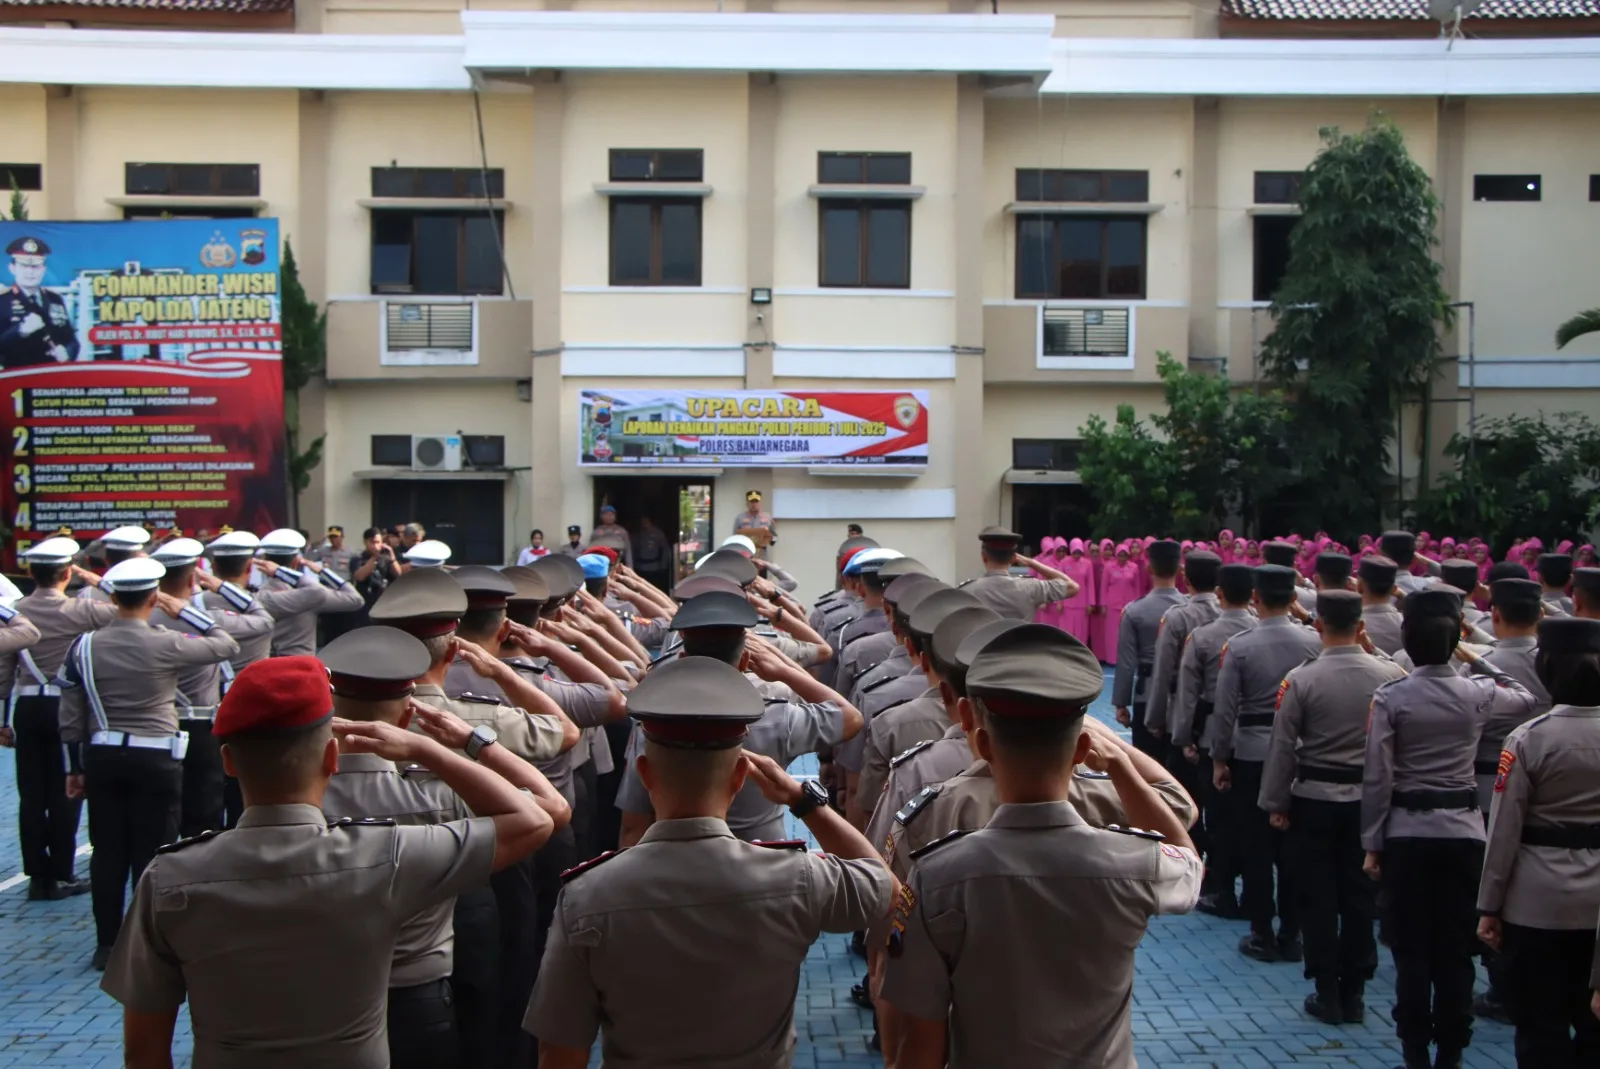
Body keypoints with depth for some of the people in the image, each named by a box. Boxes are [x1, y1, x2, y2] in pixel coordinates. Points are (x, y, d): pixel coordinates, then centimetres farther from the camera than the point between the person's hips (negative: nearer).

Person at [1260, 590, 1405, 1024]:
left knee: (1318, 899, 7)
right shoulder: (1390, 675, -8)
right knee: (1359, 898, 11)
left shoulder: (1301, 679, -14)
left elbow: (1283, 744, -8)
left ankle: (1328, 994, 11)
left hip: (1315, 800, -2)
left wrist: (1275, 803, 1)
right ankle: (1353, 994, 18)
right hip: (1369, 800, 2)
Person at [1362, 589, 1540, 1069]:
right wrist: (1477, 660, 18)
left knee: (1412, 950, 6)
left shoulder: (1391, 697, -11)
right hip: (1463, 831, 2)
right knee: (1456, 949, 9)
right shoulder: (1478, 693, -4)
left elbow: (1377, 778, -10)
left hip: (1407, 832, -2)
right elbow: (1525, 699, 20)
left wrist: (1372, 844, -1)